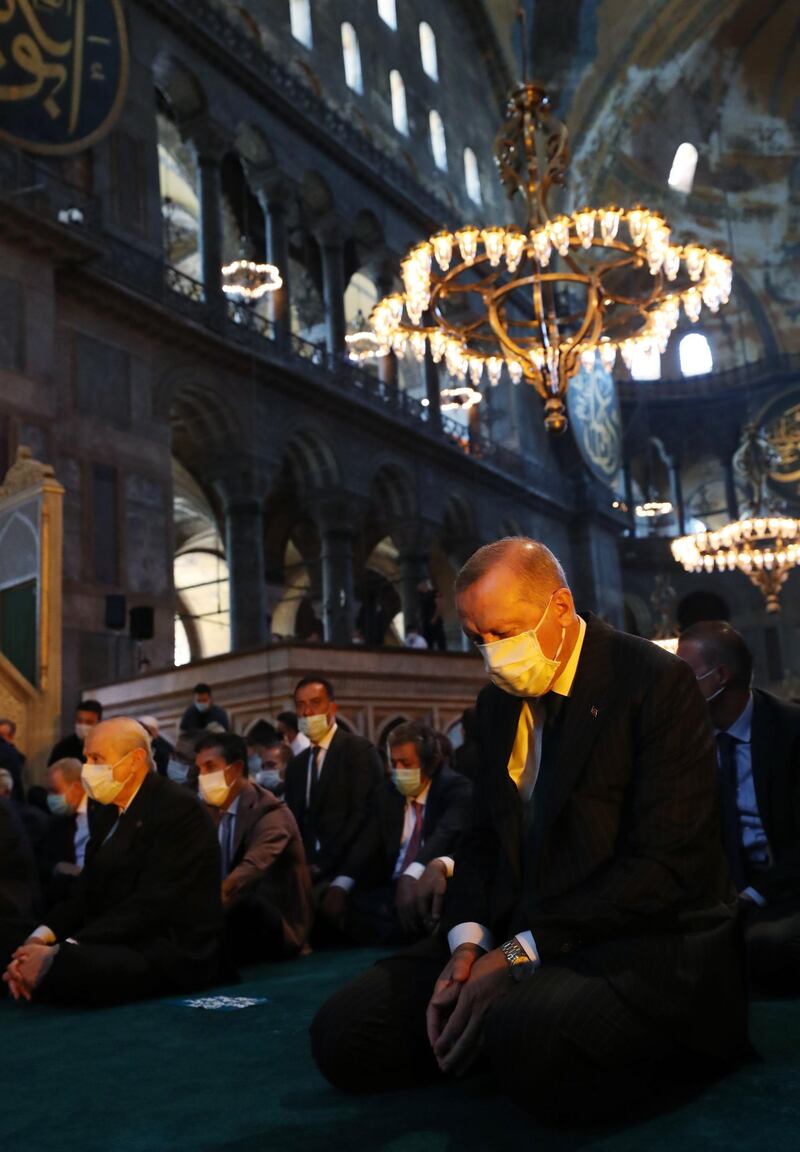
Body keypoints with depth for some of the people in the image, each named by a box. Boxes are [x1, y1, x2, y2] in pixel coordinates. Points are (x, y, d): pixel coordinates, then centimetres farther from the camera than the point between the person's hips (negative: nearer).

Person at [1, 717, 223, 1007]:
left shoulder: (179, 809, -15)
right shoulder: (106, 809, 13)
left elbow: (152, 903, -22)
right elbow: (87, 890, 8)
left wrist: (64, 951, -26)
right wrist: (42, 936, -11)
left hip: (173, 953, -8)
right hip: (118, 940, 8)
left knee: (62, 967, -33)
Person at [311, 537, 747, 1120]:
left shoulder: (657, 681, -9)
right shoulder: (498, 702, 13)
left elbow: (666, 863, -16)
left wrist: (520, 956, -19)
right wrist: (467, 941, -6)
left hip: (648, 938, -6)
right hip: (516, 938, 7)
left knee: (532, 1035, -39)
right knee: (343, 1031, -11)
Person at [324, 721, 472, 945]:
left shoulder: (456, 789, -4)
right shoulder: (386, 792, 14)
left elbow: (446, 833, -23)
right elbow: (368, 843, 2)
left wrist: (411, 876, -42)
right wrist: (340, 885, -17)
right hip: (389, 889, 5)